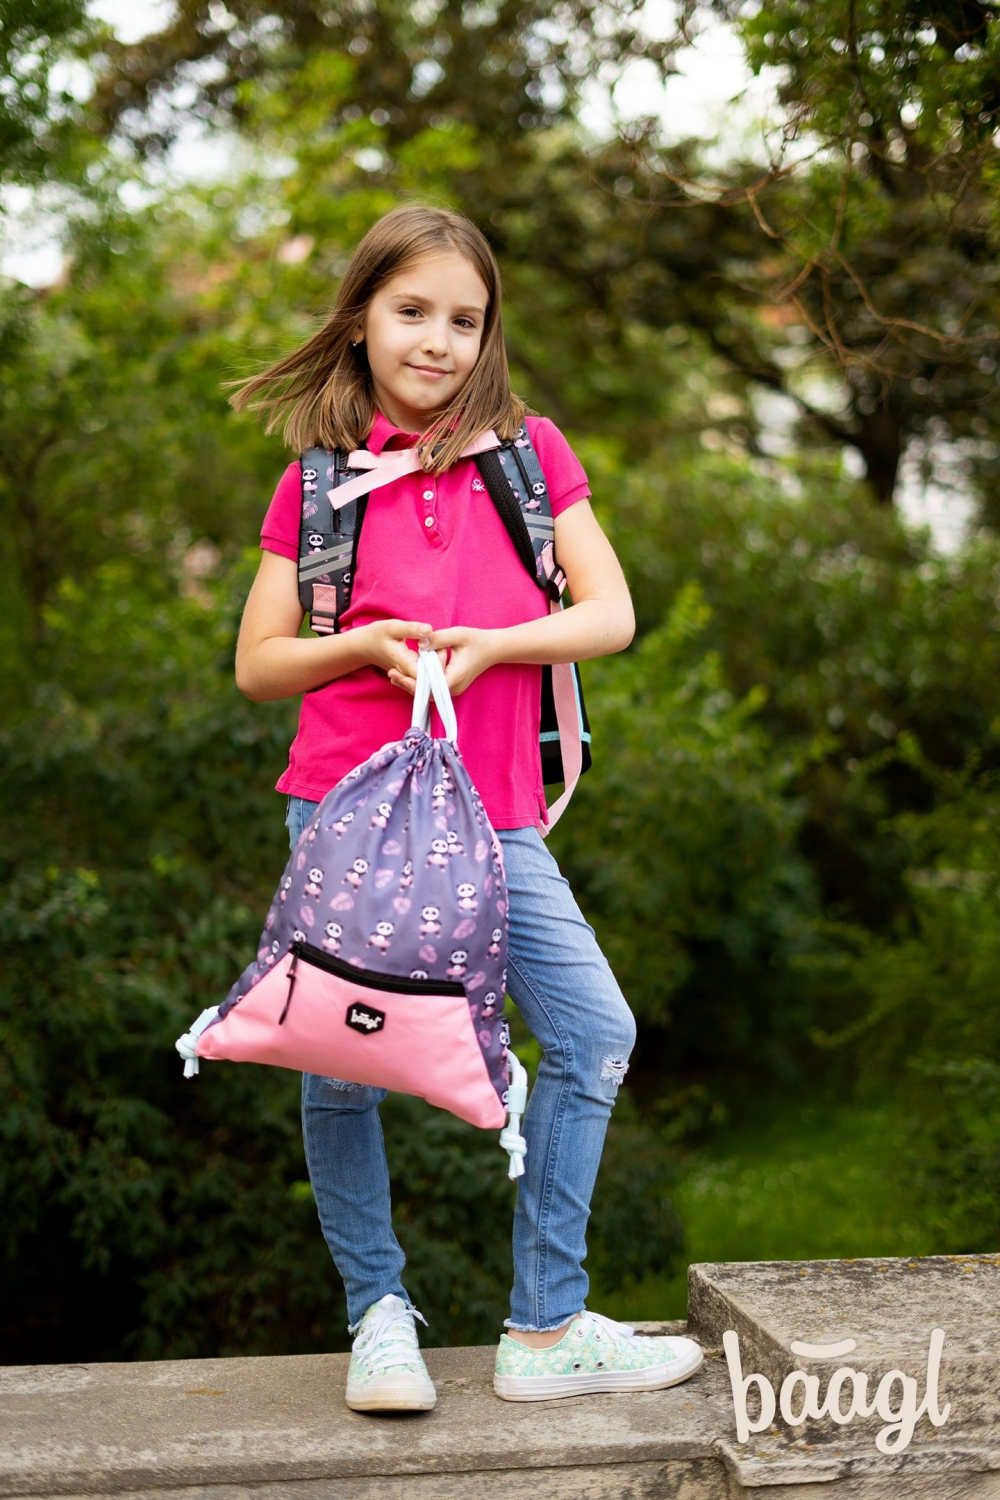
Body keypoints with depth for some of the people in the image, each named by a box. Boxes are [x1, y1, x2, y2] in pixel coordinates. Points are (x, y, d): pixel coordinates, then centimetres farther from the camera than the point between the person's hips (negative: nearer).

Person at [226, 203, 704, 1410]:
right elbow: (257, 665, 6)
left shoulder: (529, 450, 8)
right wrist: (368, 645, -12)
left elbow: (612, 616, 2)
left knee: (596, 1033, -3)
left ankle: (545, 1330, 8)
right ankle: (378, 1315, 18)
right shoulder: (318, 478, 5)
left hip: (490, 811, 2)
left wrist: (485, 643, -14)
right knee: (342, 1067, -2)